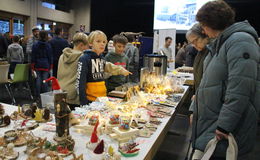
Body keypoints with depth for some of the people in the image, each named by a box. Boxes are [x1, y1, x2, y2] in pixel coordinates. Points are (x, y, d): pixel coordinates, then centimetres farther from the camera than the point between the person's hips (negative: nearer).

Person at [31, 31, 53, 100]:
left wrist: (33, 67, 8)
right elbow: (50, 57, 1)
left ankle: (38, 96, 10)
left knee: (38, 80, 5)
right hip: (46, 66, -1)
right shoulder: (48, 45, -2)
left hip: (37, 66, 1)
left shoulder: (35, 45, 0)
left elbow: (33, 57, 3)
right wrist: (50, 67, 7)